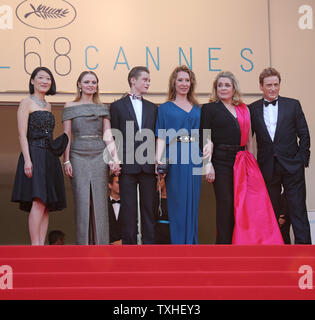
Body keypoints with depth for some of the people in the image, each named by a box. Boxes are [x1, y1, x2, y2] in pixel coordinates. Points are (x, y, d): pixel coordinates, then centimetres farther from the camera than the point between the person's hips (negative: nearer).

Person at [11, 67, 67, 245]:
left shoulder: (48, 106, 21)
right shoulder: (27, 103, 1)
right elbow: (22, 135, -7)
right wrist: (27, 160, -17)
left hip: (50, 157, 7)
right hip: (34, 155, -7)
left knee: (47, 204, 1)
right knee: (38, 202, -18)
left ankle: (42, 245, 2)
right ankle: (35, 245, -17)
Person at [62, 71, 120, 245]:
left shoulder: (102, 108, 13)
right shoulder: (70, 106, 8)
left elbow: (108, 136, 7)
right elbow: (67, 135, 4)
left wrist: (115, 158, -5)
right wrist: (66, 161, -4)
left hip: (99, 157, 2)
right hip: (78, 157, -1)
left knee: (100, 200, 0)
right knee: (81, 200, -4)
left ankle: (101, 243, 7)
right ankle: (83, 243, 2)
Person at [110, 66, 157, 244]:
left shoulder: (153, 108, 16)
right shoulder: (118, 106, 6)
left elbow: (156, 137, 13)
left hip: (148, 165, 3)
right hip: (128, 165, -3)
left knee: (149, 207, 6)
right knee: (129, 208, 1)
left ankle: (149, 242, 12)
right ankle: (129, 243, 8)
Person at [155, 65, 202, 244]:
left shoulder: (198, 108, 16)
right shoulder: (165, 108, 6)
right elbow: (161, 137, 0)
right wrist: (158, 159, -14)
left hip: (194, 159, 3)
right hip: (175, 160, -3)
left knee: (193, 202, 5)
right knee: (177, 202, -3)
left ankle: (191, 242, 14)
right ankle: (178, 242, 4)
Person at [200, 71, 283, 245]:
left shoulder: (243, 109, 16)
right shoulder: (209, 108, 3)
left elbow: (248, 138, 18)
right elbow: (206, 139, -4)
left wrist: (252, 161, 11)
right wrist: (208, 164, -13)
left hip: (243, 162, 4)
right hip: (221, 160, -4)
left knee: (244, 203, 0)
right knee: (225, 204, -1)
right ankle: (224, 242, 8)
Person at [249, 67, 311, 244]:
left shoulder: (293, 105, 4)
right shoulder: (253, 109, 6)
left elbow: (304, 134, 4)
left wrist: (303, 159, -3)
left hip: (292, 167, -1)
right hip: (267, 168, 2)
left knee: (298, 210, -2)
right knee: (272, 211, 10)